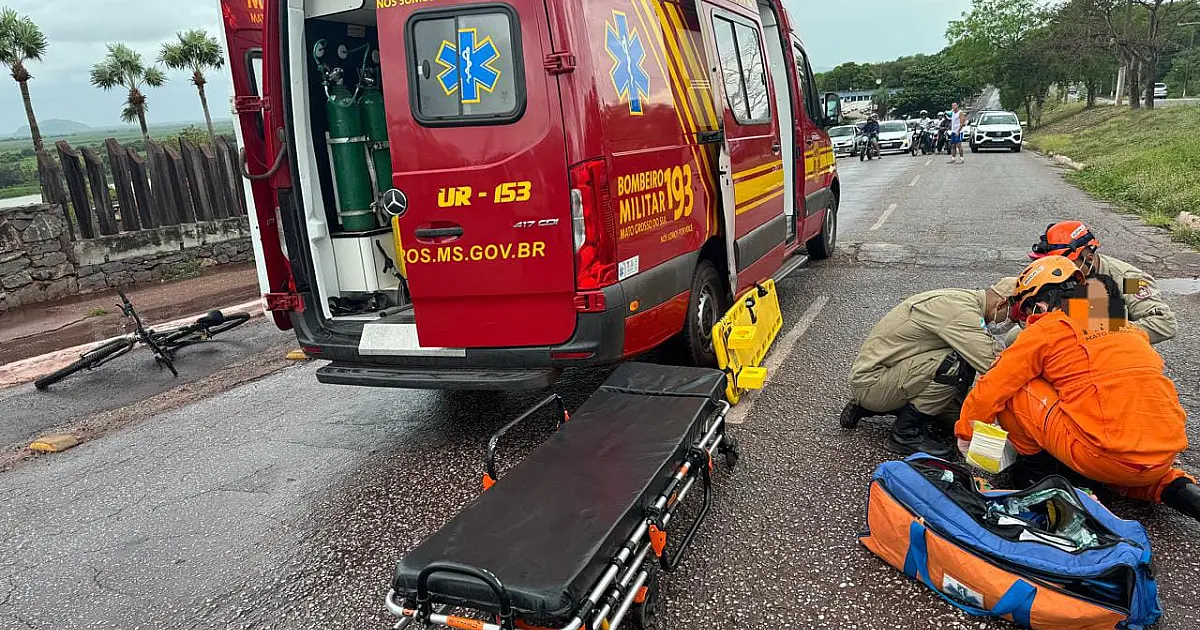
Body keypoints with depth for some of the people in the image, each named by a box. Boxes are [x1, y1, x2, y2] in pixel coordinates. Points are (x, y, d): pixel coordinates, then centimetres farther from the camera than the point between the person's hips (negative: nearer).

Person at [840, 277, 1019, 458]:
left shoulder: (965, 299, 10)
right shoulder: (960, 309, -22)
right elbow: (991, 361, -27)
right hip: (871, 381, -11)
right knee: (958, 364, -24)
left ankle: (865, 407, 19)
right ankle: (906, 433, -11)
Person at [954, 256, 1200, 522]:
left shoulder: (1047, 329, 0)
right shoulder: (1132, 331, 20)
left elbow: (992, 389, 0)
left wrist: (965, 435, 15)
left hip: (1106, 458, -7)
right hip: (1165, 457, 7)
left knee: (1013, 389, 0)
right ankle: (1172, 486, 14)